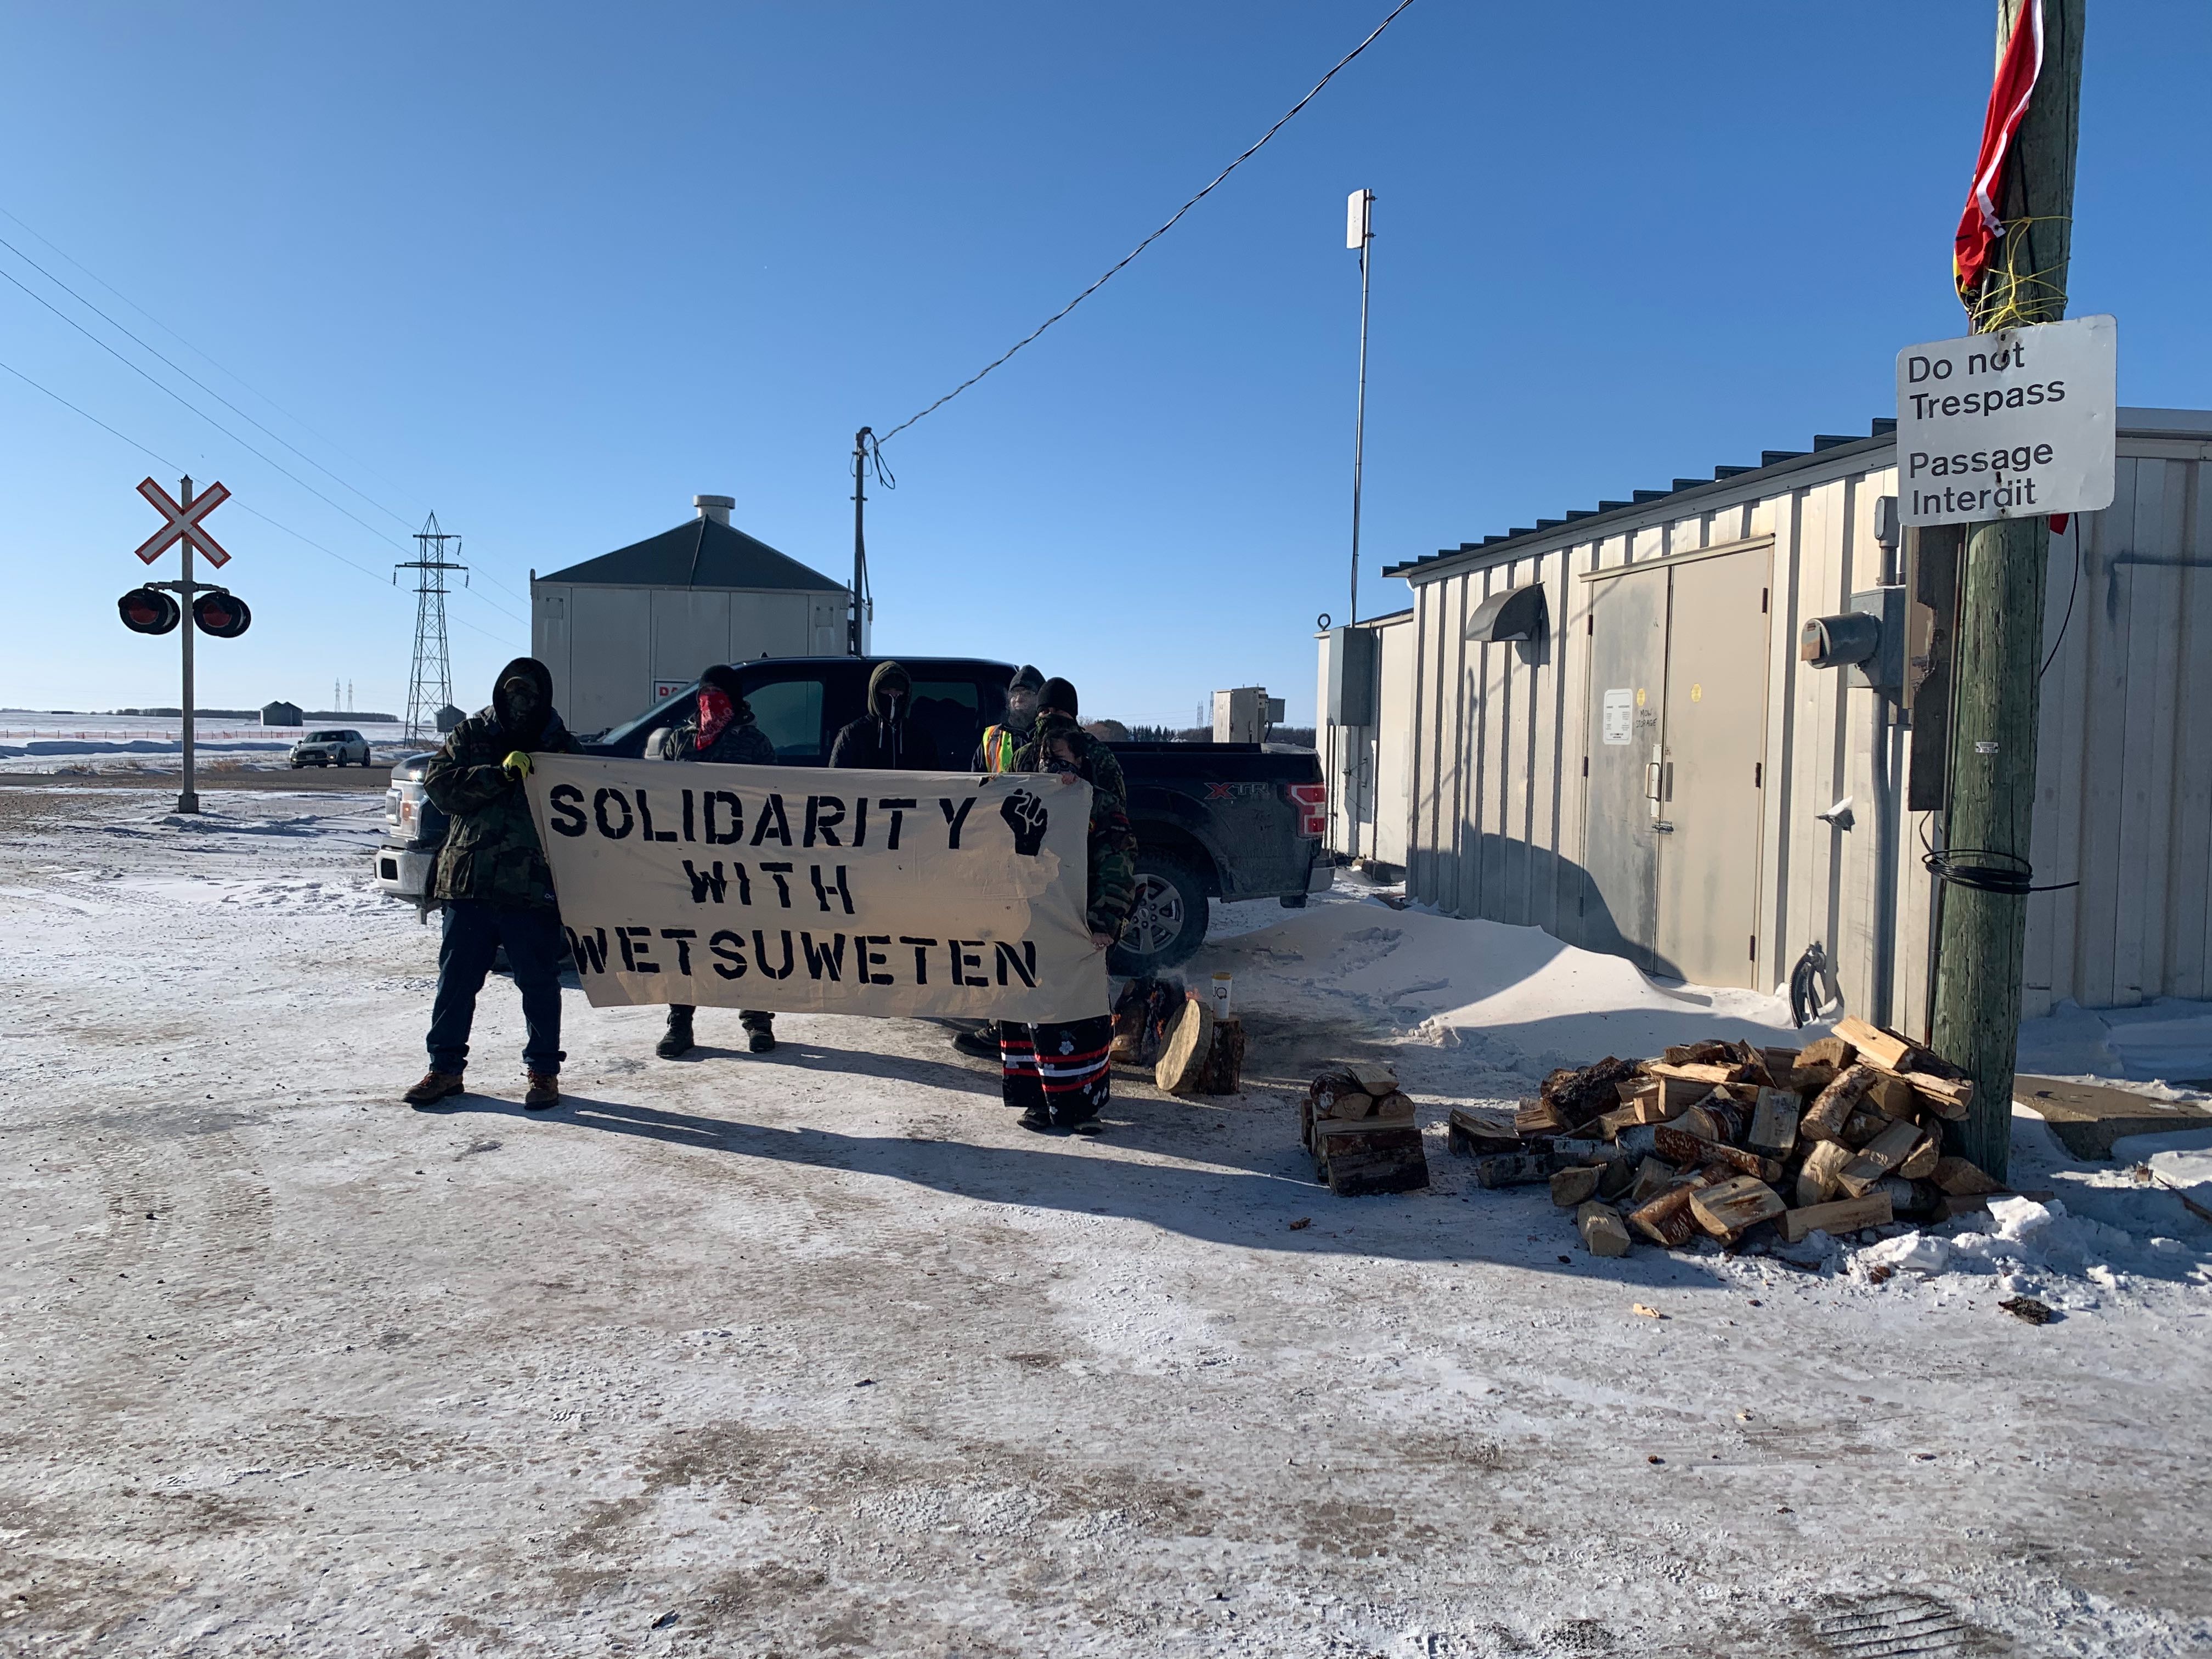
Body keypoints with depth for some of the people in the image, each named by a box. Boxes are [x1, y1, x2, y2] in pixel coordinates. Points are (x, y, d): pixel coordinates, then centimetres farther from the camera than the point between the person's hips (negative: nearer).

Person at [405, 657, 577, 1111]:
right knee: (456, 979, 8)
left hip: (533, 888, -1)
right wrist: (500, 775, -15)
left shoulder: (560, 745, 7)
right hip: (468, 883, 2)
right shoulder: (471, 735, 10)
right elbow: (437, 782, -4)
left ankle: (543, 1070, 16)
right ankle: (445, 1067, 21)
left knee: (539, 983, 4)